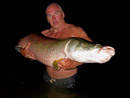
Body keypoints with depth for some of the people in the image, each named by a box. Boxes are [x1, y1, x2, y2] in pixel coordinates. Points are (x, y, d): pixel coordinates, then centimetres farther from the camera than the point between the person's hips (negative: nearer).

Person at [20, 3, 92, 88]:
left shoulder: (75, 30, -10)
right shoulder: (44, 34, 6)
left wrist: (74, 63, -37)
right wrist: (23, 51, -9)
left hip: (67, 82, -4)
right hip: (48, 79, 5)